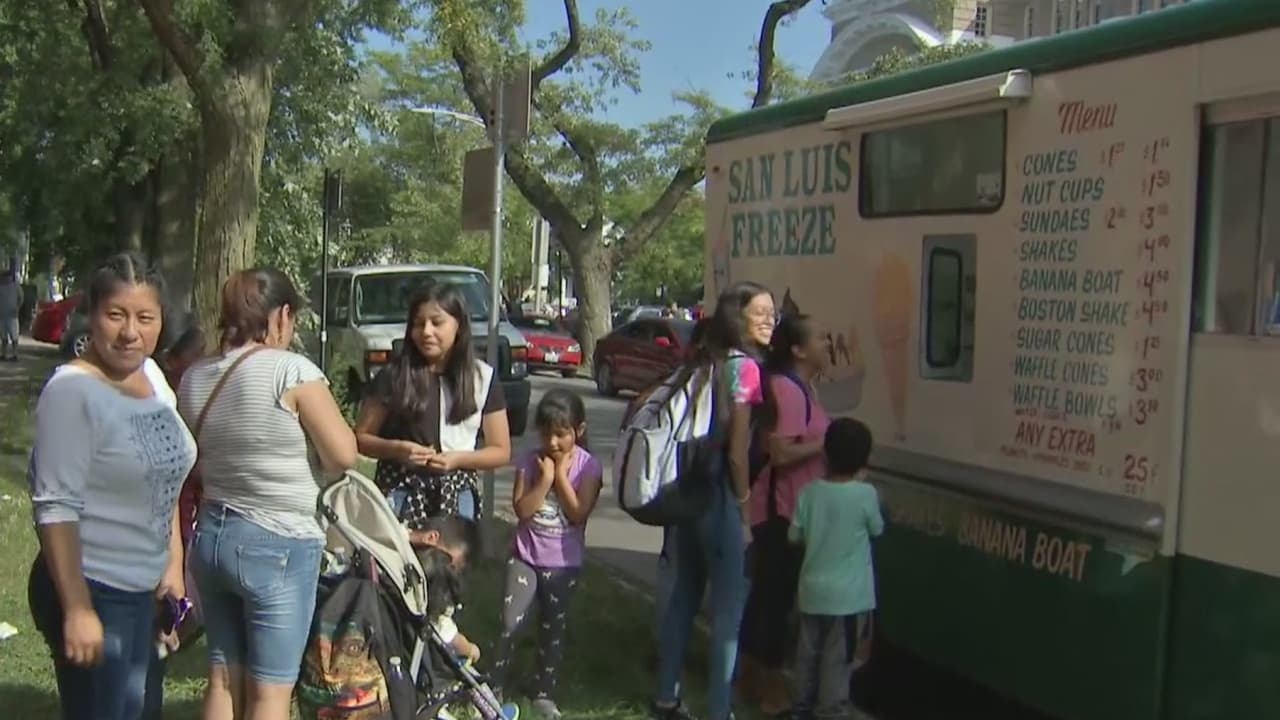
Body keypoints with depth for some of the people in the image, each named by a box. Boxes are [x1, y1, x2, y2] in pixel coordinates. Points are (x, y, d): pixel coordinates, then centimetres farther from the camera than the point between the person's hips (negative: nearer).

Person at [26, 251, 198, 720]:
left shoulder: (152, 375, 4)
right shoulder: (73, 391, -19)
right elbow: (55, 507, -22)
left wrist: (173, 561, 12)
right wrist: (77, 609, -24)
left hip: (142, 588, 8)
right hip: (92, 589, -8)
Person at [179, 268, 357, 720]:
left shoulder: (195, 378, 5)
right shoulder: (291, 370, -15)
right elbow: (344, 454, -14)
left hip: (211, 535, 7)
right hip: (278, 545, -7)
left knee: (223, 677, 17)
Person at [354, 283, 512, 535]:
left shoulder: (483, 378, 3)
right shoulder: (393, 376, 1)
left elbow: (501, 451, 6)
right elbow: (361, 437, 6)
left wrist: (458, 459, -11)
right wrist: (395, 449, -13)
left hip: (457, 497, 1)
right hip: (400, 493, -1)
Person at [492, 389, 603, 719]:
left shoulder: (589, 466, -10)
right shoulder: (530, 462, -6)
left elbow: (578, 514, -17)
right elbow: (522, 510, -12)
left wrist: (561, 475, -18)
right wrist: (545, 478, -20)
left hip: (564, 562, 0)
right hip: (525, 556, 0)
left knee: (554, 627, 12)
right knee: (510, 623, -4)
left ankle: (544, 693, 24)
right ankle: (494, 686, 12)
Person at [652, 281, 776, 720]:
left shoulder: (708, 361, 11)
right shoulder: (745, 366, -13)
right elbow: (737, 450, -16)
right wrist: (745, 509, -8)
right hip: (720, 499, -9)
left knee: (684, 595, 17)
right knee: (728, 609, 1)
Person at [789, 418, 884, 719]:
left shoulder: (810, 490, -5)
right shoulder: (865, 494, -14)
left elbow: (795, 536, 1)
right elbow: (877, 529, 3)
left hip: (812, 588, 4)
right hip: (845, 593, -4)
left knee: (808, 652, 16)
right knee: (837, 657, 6)